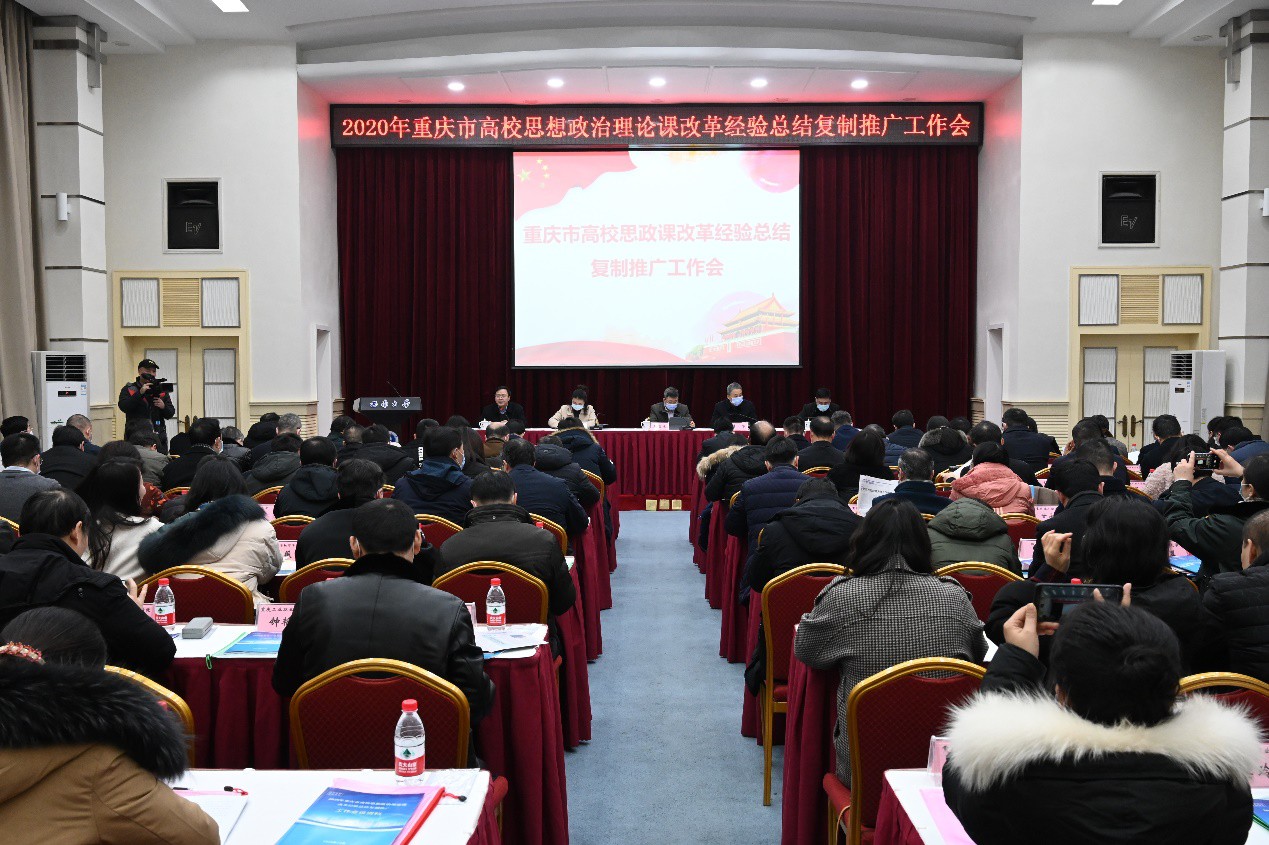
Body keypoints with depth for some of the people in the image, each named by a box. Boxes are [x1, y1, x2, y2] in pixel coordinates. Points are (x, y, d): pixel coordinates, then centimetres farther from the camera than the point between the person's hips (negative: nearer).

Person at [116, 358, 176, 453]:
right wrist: (140, 393, -20)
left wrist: (163, 406, -12)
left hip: (159, 438, 3)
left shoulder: (161, 389, 15)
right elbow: (123, 407, -11)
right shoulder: (129, 389, 7)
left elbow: (170, 414, 10)